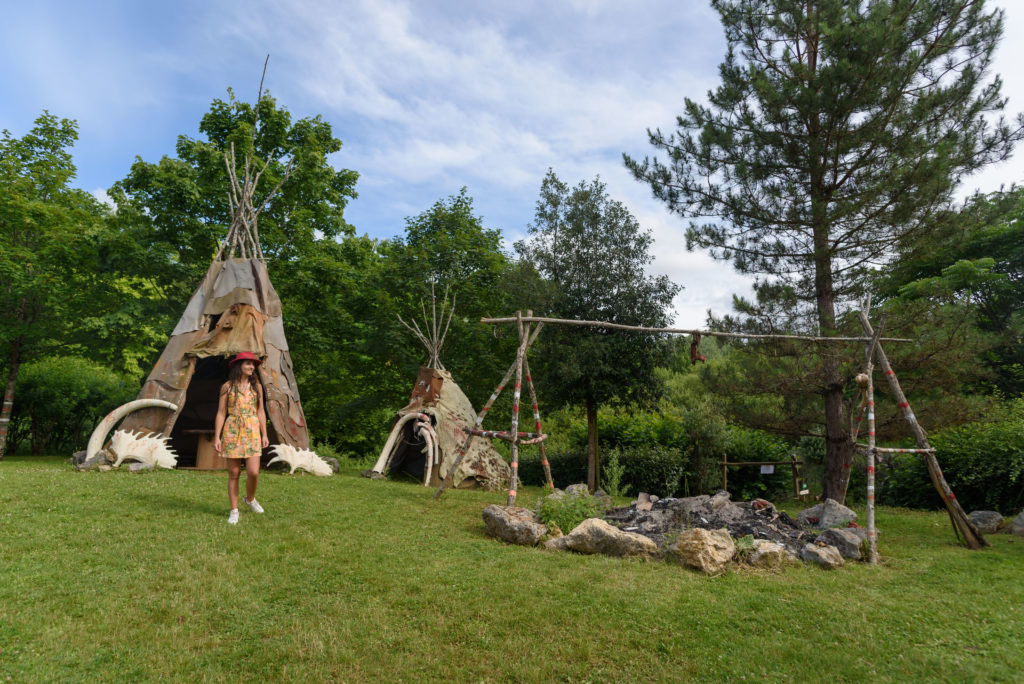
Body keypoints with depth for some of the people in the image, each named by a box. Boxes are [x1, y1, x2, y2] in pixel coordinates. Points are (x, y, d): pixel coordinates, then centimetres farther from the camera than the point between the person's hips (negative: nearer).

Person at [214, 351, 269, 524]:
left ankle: (250, 499, 22)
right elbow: (221, 413, 2)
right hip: (232, 431, -1)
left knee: (253, 472, -7)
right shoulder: (227, 387, 2)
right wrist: (217, 437, -3)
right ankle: (234, 510, 16)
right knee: (233, 474, 3)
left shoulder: (256, 386, 9)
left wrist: (264, 434, 6)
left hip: (252, 431, 1)